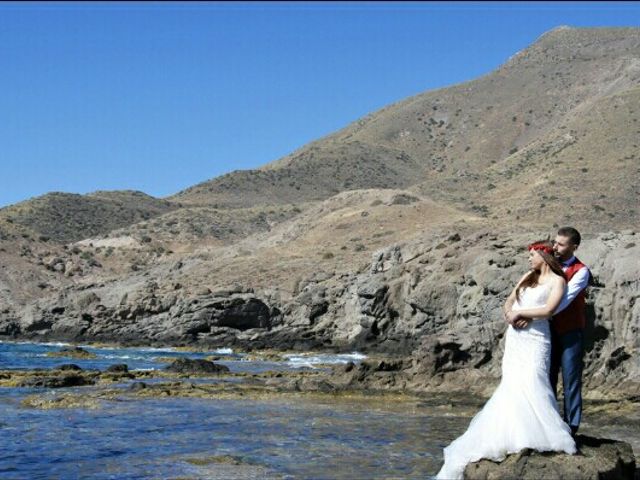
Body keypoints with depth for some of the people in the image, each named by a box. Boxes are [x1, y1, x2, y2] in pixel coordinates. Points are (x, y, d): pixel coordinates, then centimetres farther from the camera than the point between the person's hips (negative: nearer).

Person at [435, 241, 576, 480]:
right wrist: (510, 314, -2)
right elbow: (509, 301, 19)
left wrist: (519, 312, -8)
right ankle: (515, 433, 0)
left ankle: (547, 436, -16)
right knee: (513, 384, -2)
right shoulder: (529, 276, 18)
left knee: (531, 382, -20)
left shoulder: (558, 281, -1)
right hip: (515, 337, 6)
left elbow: (548, 310, -14)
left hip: (536, 338, -6)